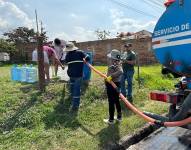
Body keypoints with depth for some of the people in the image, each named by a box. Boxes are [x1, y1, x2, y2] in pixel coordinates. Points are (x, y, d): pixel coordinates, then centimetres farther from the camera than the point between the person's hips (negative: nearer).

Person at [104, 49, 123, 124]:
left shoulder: (115, 64, -22)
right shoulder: (116, 63, 7)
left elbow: (120, 72, -40)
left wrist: (111, 76, -37)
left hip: (112, 85, -10)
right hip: (116, 84, 10)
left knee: (111, 102, 2)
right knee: (116, 101, 20)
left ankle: (111, 120, 15)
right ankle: (119, 117, 34)